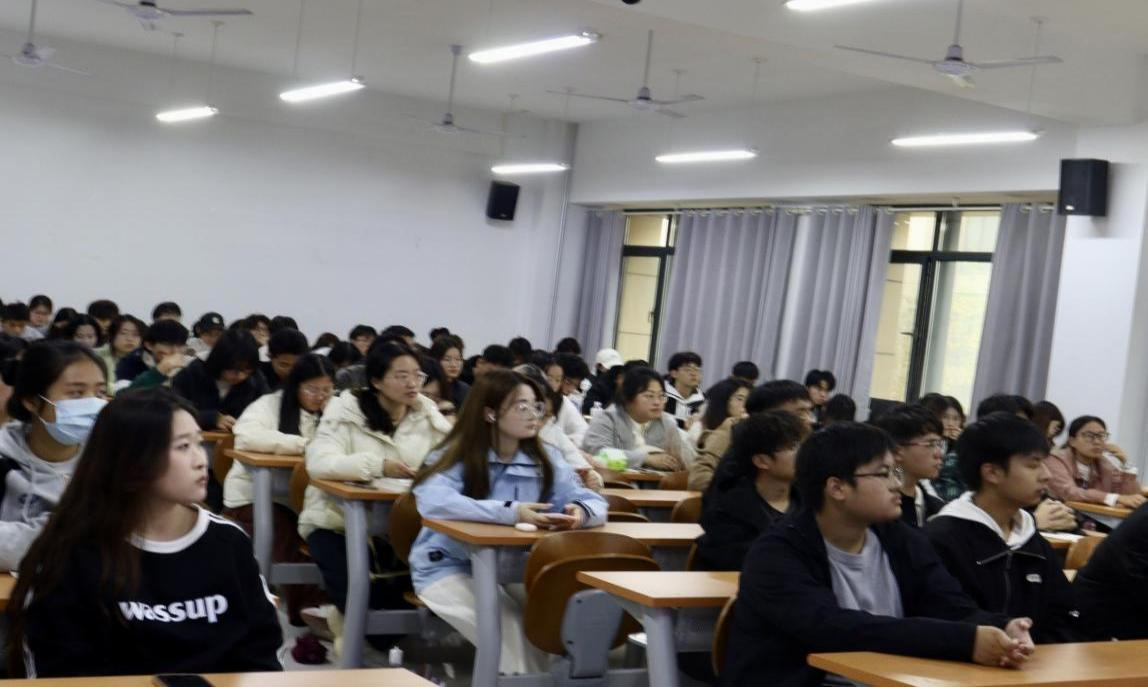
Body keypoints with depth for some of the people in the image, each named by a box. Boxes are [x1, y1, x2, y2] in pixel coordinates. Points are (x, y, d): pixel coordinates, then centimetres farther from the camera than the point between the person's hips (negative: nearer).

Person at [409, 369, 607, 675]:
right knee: (507, 626, -27)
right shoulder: (455, 457, -11)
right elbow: (432, 501, -31)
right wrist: (511, 513, -42)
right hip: (448, 568, -4)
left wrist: (580, 512, -31)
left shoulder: (545, 460, 2)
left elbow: (594, 502, -4)